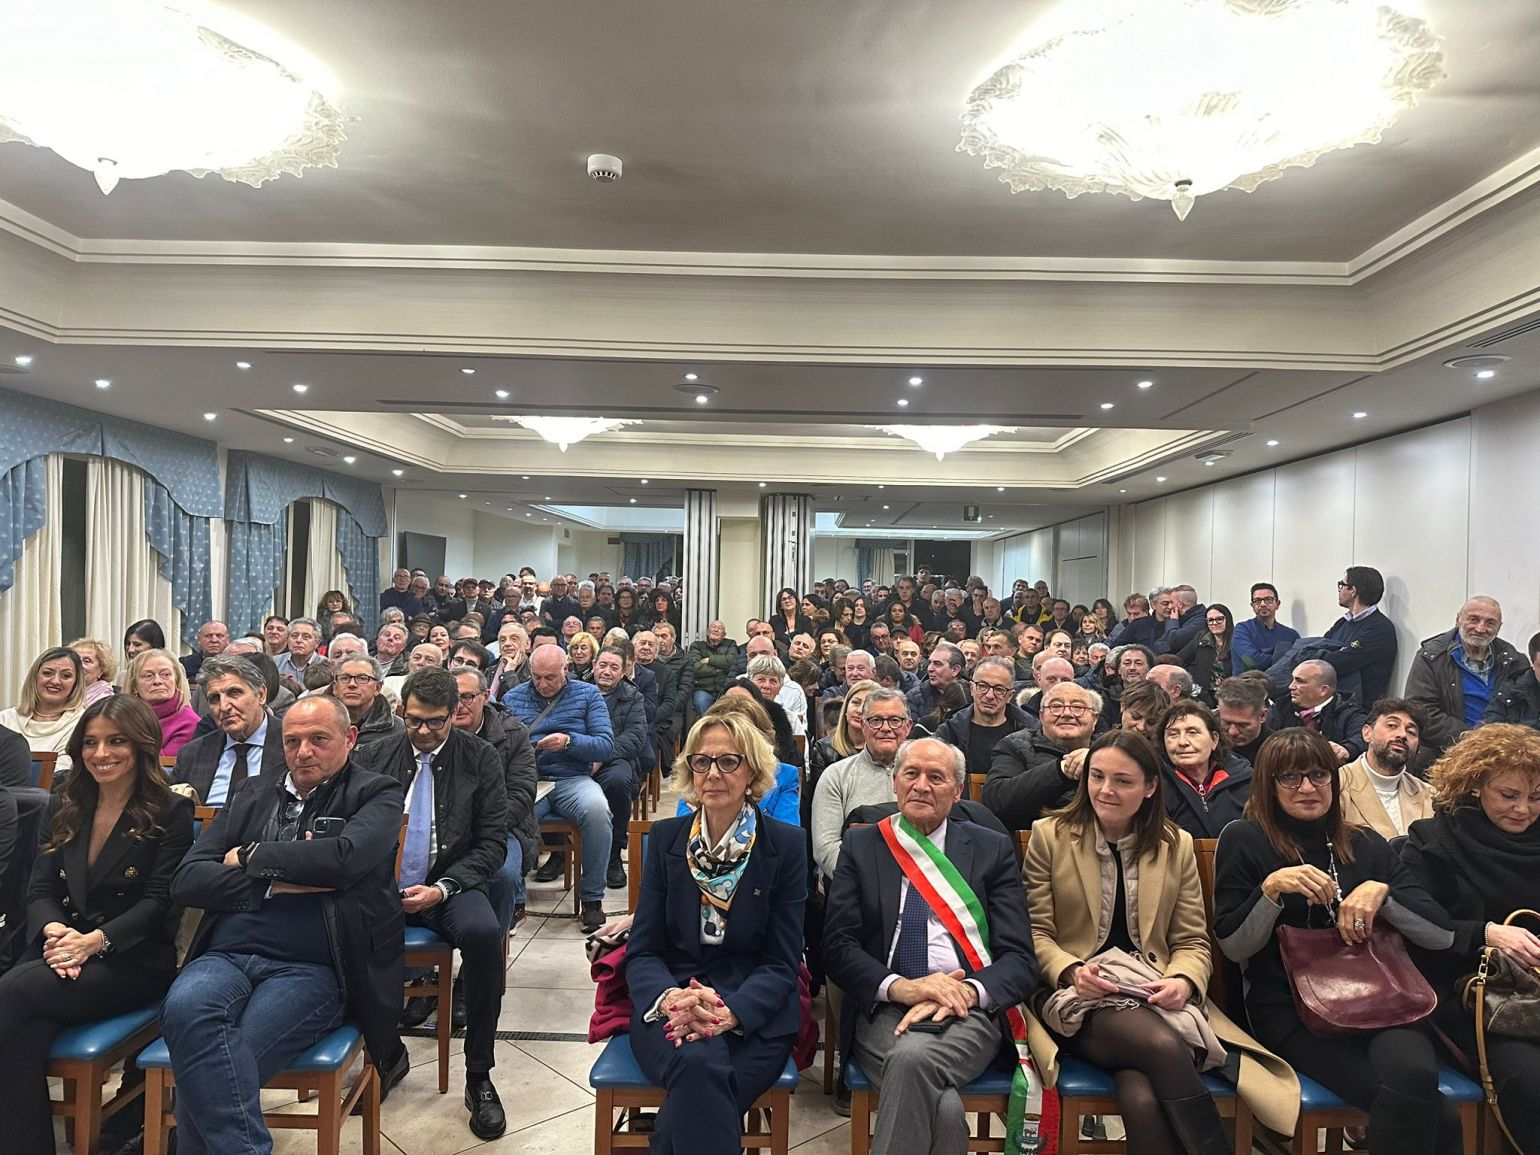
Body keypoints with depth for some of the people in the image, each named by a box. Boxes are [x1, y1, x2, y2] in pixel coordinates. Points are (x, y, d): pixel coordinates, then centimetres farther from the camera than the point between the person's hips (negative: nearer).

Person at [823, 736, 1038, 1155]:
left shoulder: (993, 850, 10)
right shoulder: (860, 846, 10)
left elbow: (1020, 959, 4)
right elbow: (838, 946, 2)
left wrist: (968, 991, -17)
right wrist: (900, 987, -17)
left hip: (969, 1012, 0)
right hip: (884, 1010, 0)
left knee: (912, 1057, -33)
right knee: (943, 1108, -31)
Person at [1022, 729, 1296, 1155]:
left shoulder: (1176, 845, 11)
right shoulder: (1050, 835, 3)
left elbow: (1192, 941, 10)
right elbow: (1035, 932, 2)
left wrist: (1183, 981, -12)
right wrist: (1071, 971, -18)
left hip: (1155, 997, 2)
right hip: (1079, 998, -1)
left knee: (1141, 1094, -34)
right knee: (1163, 1047, -34)